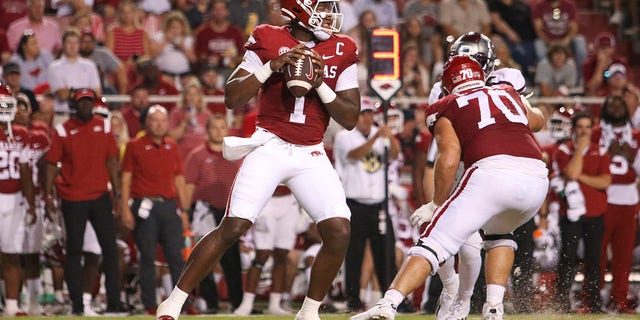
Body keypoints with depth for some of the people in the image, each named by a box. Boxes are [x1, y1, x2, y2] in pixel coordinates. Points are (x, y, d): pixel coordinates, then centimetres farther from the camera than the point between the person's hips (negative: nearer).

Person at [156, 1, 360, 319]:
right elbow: (232, 98, -5)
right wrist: (272, 66, -16)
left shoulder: (341, 51, 5)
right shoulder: (268, 41, -2)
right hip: (270, 147, -3)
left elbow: (350, 119, 4)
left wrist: (321, 85, -11)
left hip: (311, 155, 3)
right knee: (232, 228, -13)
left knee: (339, 233, -11)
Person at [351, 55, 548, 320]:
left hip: (491, 172, -5)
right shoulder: (509, 94, 31)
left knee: (435, 242, -2)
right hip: (536, 180, 5)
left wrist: (436, 204, 11)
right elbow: (538, 120, 52)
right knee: (499, 234, 32)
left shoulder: (447, 108, 17)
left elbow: (449, 159, 1)